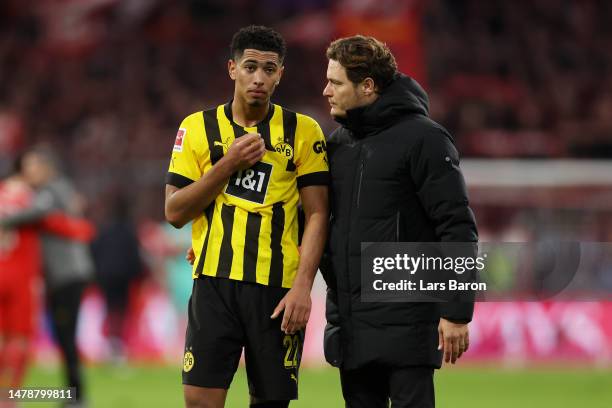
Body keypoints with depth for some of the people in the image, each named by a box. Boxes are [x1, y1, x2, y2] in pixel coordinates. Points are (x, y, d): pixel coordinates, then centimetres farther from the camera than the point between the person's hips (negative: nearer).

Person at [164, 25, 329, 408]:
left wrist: (302, 286, -11)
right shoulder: (198, 127, 7)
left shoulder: (303, 131, 4)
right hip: (215, 281, 0)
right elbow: (175, 212, 3)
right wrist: (227, 165, -9)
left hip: (278, 287, 0)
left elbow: (317, 215, 0)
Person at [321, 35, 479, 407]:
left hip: (405, 320, -7)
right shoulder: (338, 143, 13)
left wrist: (456, 313, -16)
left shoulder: (422, 138, -9)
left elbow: (457, 228, -12)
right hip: (349, 323, 7)